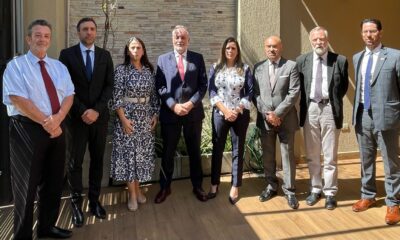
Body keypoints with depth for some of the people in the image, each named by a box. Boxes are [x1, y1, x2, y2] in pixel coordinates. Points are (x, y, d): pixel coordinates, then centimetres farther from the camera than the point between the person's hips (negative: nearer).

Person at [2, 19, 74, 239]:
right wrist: (46, 121, -17)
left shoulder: (59, 67, 13)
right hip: (28, 129, -6)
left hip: (57, 128, 6)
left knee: (54, 182, 13)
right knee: (27, 185, 3)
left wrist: (57, 119, -14)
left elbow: (68, 96, 4)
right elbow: (18, 99, -15)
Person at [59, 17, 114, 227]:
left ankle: (94, 200, 20)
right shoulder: (67, 54, 0)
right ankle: (76, 203, 16)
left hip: (100, 116, 2)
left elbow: (109, 85, 2)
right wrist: (82, 111, -13)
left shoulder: (105, 55, 7)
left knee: (97, 160, 8)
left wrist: (97, 109, -11)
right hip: (76, 116, -2)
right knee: (75, 162, 4)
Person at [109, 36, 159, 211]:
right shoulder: (121, 70, -6)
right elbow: (116, 97, -10)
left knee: (142, 153, 9)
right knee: (128, 153, 1)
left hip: (145, 118, 4)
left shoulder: (149, 70, 7)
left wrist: (155, 115, 4)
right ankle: (132, 194, 9)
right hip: (127, 116, -4)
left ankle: (137, 188, 23)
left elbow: (154, 95, 11)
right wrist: (123, 118, -16)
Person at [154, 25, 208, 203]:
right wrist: (173, 105, -14)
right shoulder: (163, 59, 3)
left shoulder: (198, 58, 4)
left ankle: (197, 186, 26)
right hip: (170, 113, 0)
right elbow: (160, 87, -3)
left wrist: (191, 103, -13)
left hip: (193, 112, 1)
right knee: (167, 153, 9)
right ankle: (165, 187, 24)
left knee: (194, 152, 12)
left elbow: (203, 85, 0)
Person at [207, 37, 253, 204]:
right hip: (220, 113, 1)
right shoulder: (215, 68, 4)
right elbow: (212, 91, -2)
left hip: (240, 114, -1)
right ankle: (214, 185, 18)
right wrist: (225, 110, -13)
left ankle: (235, 187, 14)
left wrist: (236, 111, -13)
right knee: (217, 149, 7)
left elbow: (249, 93, -2)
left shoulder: (245, 69, 2)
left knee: (238, 150, 5)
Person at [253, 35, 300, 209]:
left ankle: (289, 190, 15)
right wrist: (267, 114, -9)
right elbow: (256, 94, 4)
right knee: (267, 155, 11)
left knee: (288, 155, 3)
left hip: (285, 118, -3)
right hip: (264, 118, 3)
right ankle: (271, 186, 26)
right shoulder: (258, 68, 7)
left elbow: (294, 93, -9)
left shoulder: (291, 66, -2)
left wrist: (277, 113, -15)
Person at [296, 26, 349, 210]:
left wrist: (334, 102, 2)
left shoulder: (340, 61, -1)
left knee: (330, 155, 5)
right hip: (310, 109, 2)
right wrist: (304, 105, 3)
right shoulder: (301, 61, 4)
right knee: (312, 155, 11)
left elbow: (344, 86, 9)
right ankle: (315, 189, 25)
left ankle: (330, 193, 16)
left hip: (330, 109, -2)